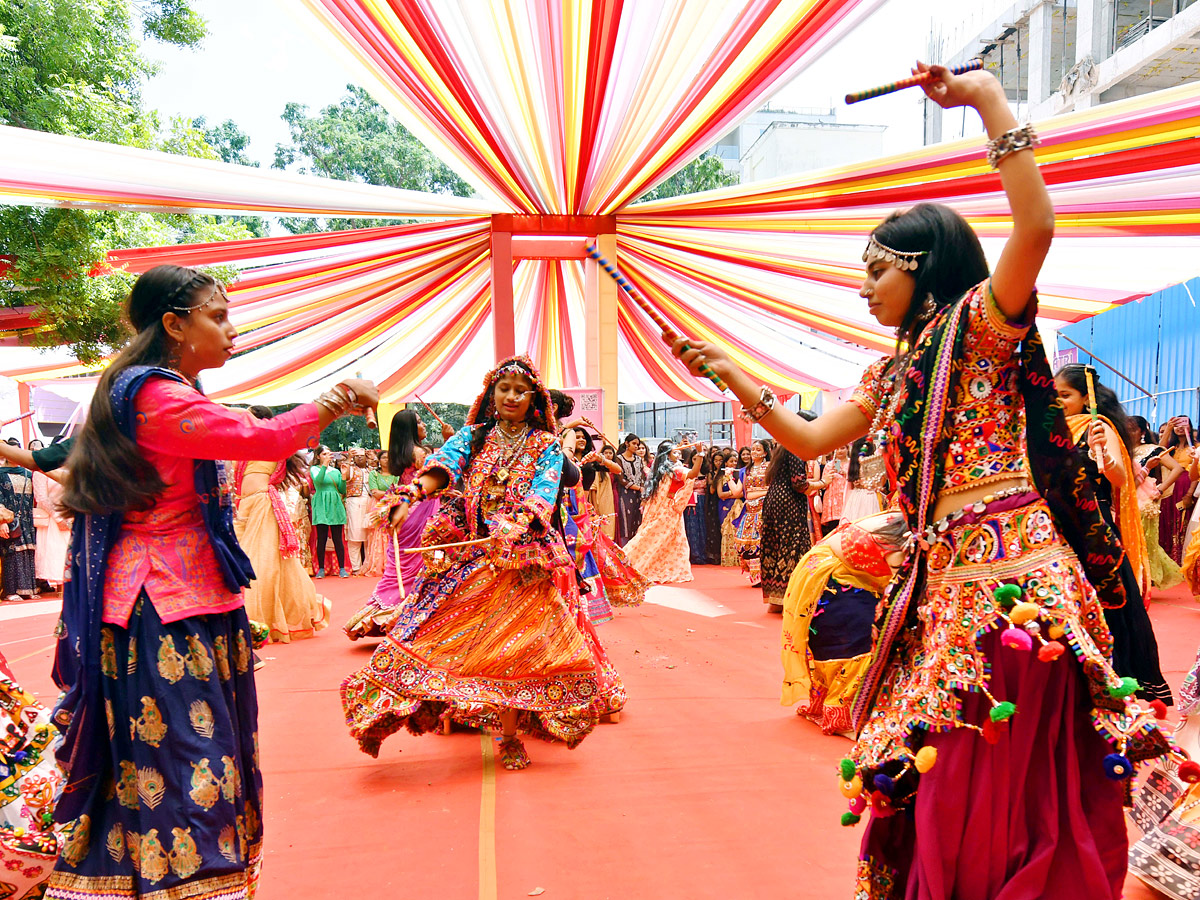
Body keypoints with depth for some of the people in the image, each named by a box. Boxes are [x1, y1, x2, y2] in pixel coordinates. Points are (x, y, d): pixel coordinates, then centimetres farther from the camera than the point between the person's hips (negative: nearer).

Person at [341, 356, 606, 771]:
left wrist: (516, 523, -33)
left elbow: (543, 491, -12)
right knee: (435, 630, -6)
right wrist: (412, 493, -31)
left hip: (520, 558, -1)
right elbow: (443, 464, -9)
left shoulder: (546, 446, 6)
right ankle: (381, 715, 5)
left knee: (514, 643, -4)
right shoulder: (473, 436, 10)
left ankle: (510, 736, 8)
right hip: (466, 555, 2)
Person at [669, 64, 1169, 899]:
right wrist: (729, 371, 22)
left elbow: (1035, 226, -21)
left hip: (1011, 579, -8)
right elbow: (812, 438, 22)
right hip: (942, 587, 8)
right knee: (935, 789, 13)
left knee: (1005, 793, -2)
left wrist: (990, 100, -14)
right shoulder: (893, 372, 19)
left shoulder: (982, 321, -3)